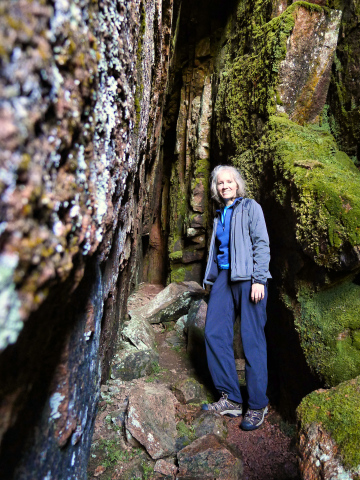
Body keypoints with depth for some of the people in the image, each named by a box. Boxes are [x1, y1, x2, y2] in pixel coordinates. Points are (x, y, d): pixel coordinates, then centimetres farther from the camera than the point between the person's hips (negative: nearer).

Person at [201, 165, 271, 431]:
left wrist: (259, 280, -14)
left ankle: (258, 406, 7)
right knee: (215, 333, -3)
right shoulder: (220, 214, 22)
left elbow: (262, 244, -5)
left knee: (252, 339, -5)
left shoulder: (250, 207, 4)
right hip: (224, 276, 6)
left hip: (247, 277, -6)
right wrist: (214, 277, 17)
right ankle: (231, 399, 8)